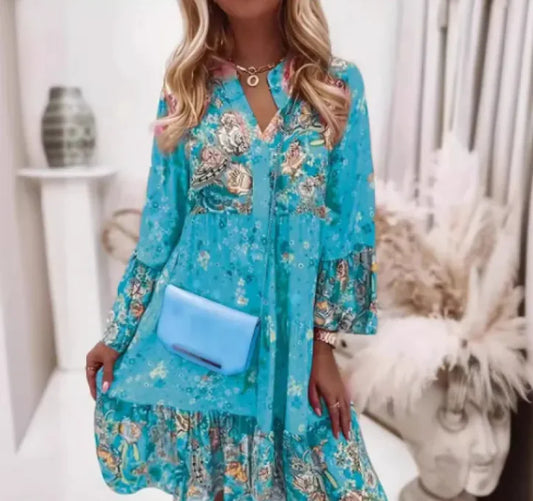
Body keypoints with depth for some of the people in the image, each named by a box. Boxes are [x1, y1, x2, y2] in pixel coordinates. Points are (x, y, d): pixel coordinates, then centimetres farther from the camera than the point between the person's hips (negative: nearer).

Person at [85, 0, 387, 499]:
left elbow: (348, 226, -1)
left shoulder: (338, 84, -1)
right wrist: (118, 334, 7)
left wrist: (323, 344, -4)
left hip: (292, 332, 0)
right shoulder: (186, 88, 2)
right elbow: (159, 229, 5)